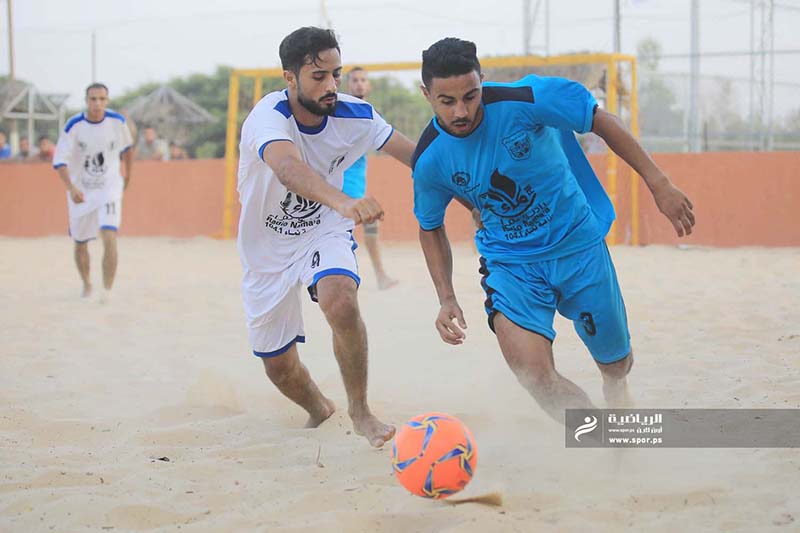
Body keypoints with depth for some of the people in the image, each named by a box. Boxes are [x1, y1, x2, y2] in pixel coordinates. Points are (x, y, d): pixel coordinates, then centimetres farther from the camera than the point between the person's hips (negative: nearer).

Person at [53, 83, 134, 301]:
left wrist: (127, 174, 20)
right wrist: (71, 188, -31)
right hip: (80, 192, 1)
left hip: (109, 189, -1)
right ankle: (86, 284, 38)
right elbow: (59, 161, -18)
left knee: (109, 238, -20)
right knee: (80, 243, 12)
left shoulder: (117, 121, -10)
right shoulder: (74, 125, -16)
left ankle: (107, 290, -15)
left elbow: (126, 146, 11)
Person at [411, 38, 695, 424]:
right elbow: (430, 228, 5)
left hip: (578, 243, 0)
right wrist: (447, 300, -5)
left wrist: (658, 183, -12)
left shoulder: (524, 99, -24)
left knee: (616, 362, 16)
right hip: (509, 259, 1)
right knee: (532, 372, -25)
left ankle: (615, 385, 54)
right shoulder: (429, 160, -14)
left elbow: (601, 122, -11)